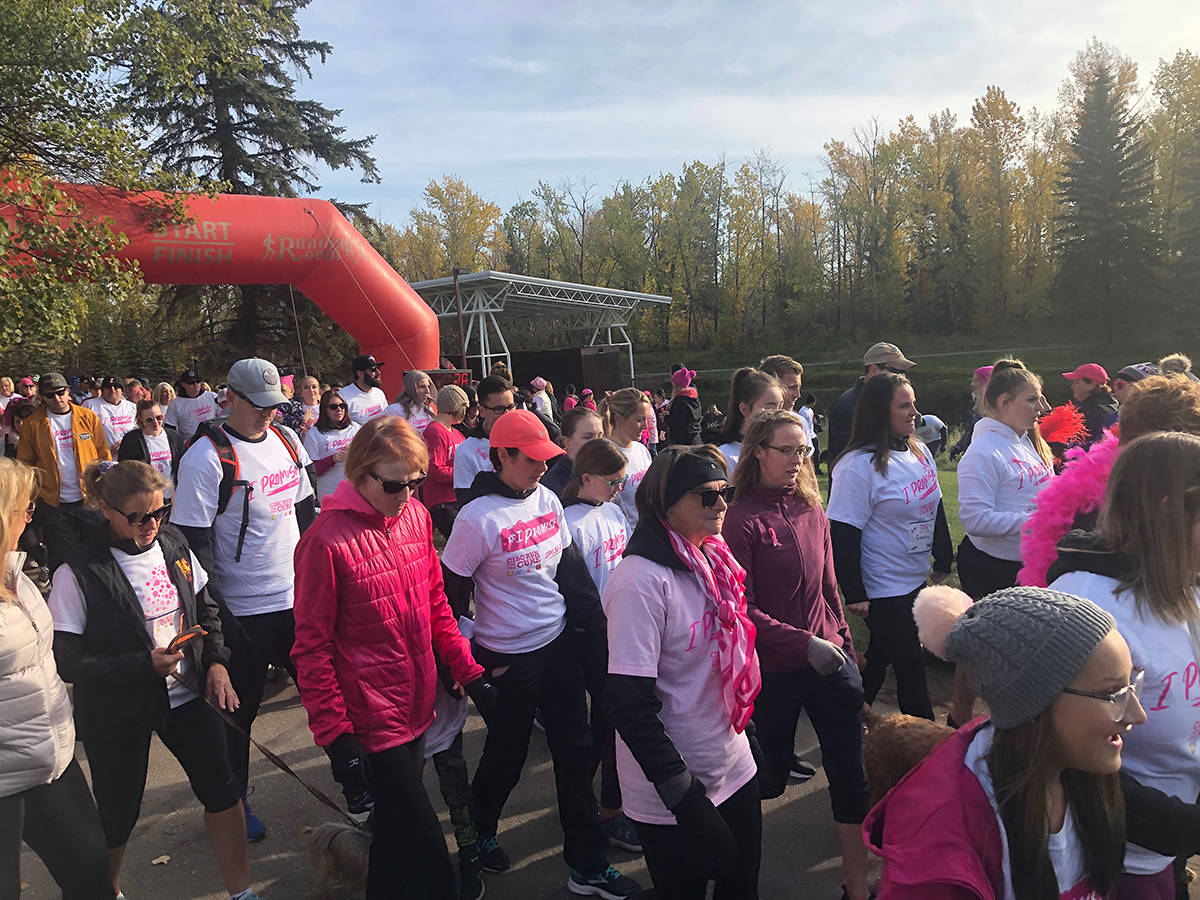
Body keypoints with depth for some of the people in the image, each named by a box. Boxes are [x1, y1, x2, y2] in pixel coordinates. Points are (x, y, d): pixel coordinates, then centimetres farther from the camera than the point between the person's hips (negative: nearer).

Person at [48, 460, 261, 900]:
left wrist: (216, 662, -4)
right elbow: (68, 661, -15)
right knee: (118, 814, 12)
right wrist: (144, 665, -23)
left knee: (222, 791, 7)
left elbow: (206, 610, 10)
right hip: (116, 714, -4)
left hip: (186, 695, 4)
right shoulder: (78, 574, -17)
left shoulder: (173, 545, -3)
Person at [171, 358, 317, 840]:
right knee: (238, 711, 11)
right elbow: (194, 543, -15)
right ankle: (233, 802, 32)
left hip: (299, 597, 5)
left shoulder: (286, 440, 5)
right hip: (244, 610, -5)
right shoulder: (206, 457, -15)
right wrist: (218, 614, -17)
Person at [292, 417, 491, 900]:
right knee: (422, 842, 2)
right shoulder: (327, 540, -19)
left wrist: (468, 671, 7)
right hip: (372, 723, -6)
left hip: (416, 709, 6)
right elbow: (312, 647, -13)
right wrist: (335, 734, -13)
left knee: (396, 823, 24)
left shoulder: (416, 515, 0)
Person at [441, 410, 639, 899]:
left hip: (560, 643, 6)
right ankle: (478, 835, 44)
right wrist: (475, 658, -9)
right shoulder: (477, 518, -19)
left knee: (574, 752, 11)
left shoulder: (547, 500, 0)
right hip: (510, 656, -5)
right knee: (506, 756, 14)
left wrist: (595, 622, 9)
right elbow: (449, 592, -13)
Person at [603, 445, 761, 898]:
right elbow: (629, 705, -26)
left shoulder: (712, 559, 1)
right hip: (674, 795, -7)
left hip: (734, 767, 7)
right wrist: (683, 795, -23)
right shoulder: (642, 580, -24)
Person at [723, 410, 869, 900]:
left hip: (829, 661, 5)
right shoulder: (742, 520, -14)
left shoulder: (811, 510, 4)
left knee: (850, 775, 7)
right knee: (771, 779, 12)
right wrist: (804, 644, -21)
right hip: (775, 670, -5)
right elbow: (742, 610, -16)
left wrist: (845, 646, 14)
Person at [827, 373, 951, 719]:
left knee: (880, 658, 19)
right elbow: (843, 534, -20)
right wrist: (854, 594, -19)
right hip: (883, 590, -8)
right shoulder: (858, 466, -20)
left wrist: (943, 558, 17)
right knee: (910, 666, 3)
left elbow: (935, 508, 17)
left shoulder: (919, 451, 5)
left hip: (917, 580, 8)